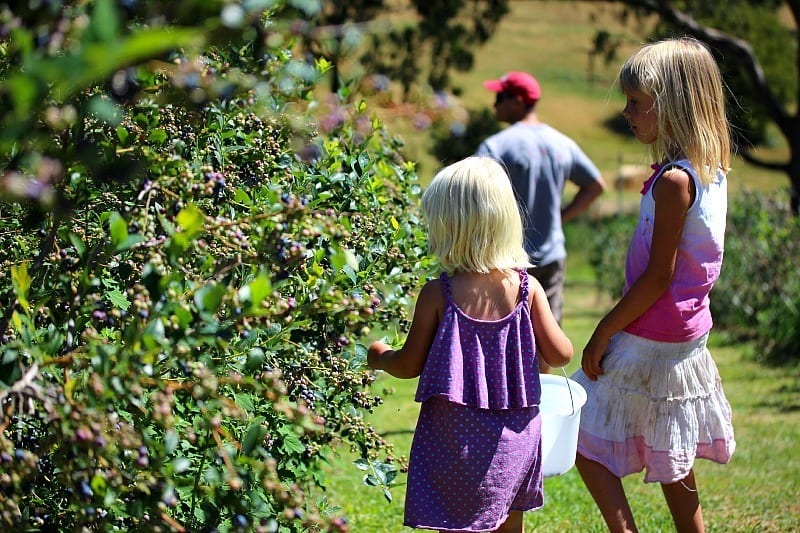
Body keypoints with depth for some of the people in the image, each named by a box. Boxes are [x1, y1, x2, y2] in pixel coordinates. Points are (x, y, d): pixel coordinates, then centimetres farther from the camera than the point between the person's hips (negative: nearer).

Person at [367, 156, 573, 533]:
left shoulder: (438, 294, -12)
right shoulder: (526, 288, -5)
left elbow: (410, 364, -3)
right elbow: (560, 354, -2)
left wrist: (379, 357, 18)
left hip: (456, 439, -3)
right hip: (514, 439, 3)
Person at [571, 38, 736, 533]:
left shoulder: (674, 181, -21)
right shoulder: (710, 171, 6)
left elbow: (658, 277, -21)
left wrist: (603, 333, -14)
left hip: (651, 343, -9)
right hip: (685, 337, 9)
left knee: (585, 440, -1)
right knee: (671, 464, 18)